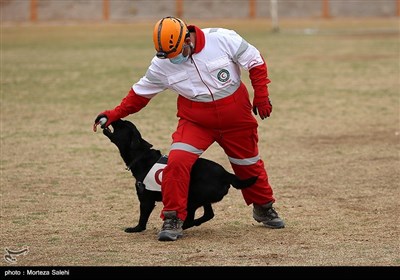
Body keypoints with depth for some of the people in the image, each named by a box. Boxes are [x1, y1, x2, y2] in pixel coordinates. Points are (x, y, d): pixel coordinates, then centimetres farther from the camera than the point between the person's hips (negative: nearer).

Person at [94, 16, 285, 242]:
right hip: (195, 121, 0)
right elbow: (141, 92, 1)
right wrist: (114, 115, -6)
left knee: (249, 164, 15)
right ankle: (173, 219, -9)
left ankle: (264, 208, 42)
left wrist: (261, 96, -9)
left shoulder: (223, 39, -19)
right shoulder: (162, 64, -11)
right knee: (177, 161, -21)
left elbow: (255, 62, -8)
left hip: (237, 117, 0)